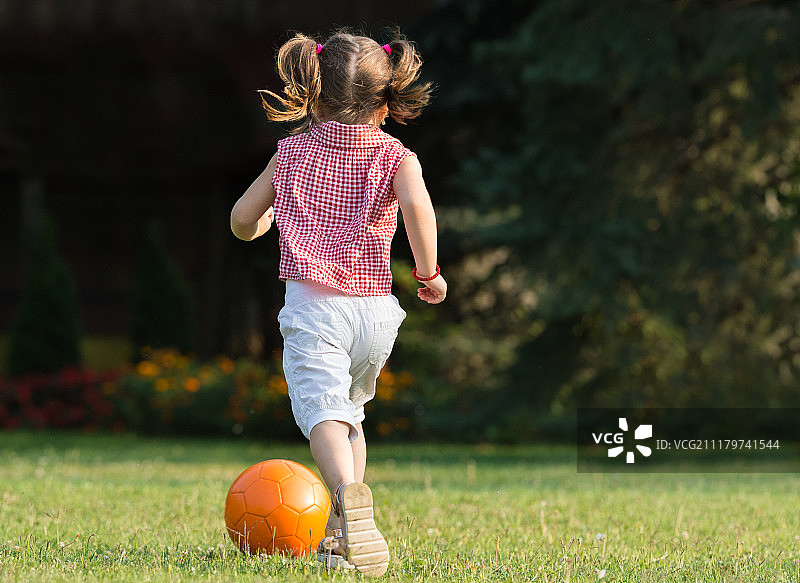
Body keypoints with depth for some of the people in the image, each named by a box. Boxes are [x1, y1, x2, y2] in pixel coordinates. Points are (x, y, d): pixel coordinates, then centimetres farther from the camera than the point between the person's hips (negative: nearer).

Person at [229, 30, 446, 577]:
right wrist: (429, 273, -4)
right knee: (350, 411, 23)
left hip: (314, 306, -2)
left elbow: (243, 220, 12)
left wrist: (266, 221, 35)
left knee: (323, 410, -19)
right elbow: (418, 205, -16)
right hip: (375, 310, 2)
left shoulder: (293, 152, 9)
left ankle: (349, 491, -48)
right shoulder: (395, 156, 4)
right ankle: (343, 533, 21)